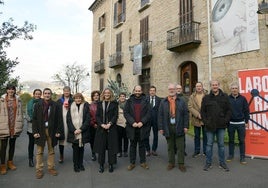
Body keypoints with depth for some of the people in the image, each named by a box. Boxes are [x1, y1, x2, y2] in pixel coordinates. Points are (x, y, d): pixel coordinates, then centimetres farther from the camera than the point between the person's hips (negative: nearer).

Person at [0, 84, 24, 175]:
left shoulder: (18, 100, 3)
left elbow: (20, 113, 6)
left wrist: (20, 125, 4)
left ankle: (10, 162, 29)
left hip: (15, 126, 3)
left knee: (12, 144, 14)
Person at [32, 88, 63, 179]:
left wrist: (58, 131, -5)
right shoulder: (37, 105, 0)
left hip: (51, 130, 0)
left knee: (51, 151, 10)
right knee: (40, 151, 8)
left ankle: (51, 168, 23)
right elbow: (34, 119, 0)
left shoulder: (55, 105, -1)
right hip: (40, 131, 0)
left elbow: (58, 119, 0)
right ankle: (39, 170, 19)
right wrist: (35, 131, -7)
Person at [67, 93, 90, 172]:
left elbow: (87, 119, -4)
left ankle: (80, 164, 23)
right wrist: (73, 130, -10)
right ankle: (75, 165, 16)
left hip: (83, 132, 0)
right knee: (75, 149, 2)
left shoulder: (85, 107, 0)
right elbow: (68, 120, 2)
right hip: (73, 132, 0)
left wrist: (81, 129, -13)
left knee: (81, 148, 9)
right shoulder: (71, 107, 5)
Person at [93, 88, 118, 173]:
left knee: (111, 146, 3)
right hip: (101, 128, 2)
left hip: (111, 128, -2)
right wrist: (102, 124, -10)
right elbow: (97, 116, 4)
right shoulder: (100, 104, 9)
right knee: (101, 146, 5)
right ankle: (101, 165, 17)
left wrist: (109, 124, -15)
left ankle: (111, 164, 16)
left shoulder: (114, 103, 3)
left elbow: (116, 115, -3)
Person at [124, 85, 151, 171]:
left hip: (142, 127, 0)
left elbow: (148, 113, -3)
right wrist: (132, 122, -14)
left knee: (142, 145, 12)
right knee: (133, 145, 11)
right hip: (132, 127, 1)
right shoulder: (129, 101, 4)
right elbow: (126, 113, -2)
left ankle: (143, 162, 25)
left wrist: (142, 122, -14)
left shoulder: (145, 101, 2)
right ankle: (132, 163, 21)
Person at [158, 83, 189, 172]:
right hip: (168, 127, 1)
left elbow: (186, 114, 3)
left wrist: (186, 126, -3)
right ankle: (171, 163, 24)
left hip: (179, 128, -1)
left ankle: (181, 164, 16)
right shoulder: (163, 102, 6)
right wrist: (161, 128, -1)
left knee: (180, 147, 4)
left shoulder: (181, 101, 6)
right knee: (170, 147, 11)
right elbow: (160, 116, 4)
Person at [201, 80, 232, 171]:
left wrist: (226, 120, -6)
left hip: (221, 126, 1)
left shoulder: (224, 97, 3)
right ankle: (208, 163, 18)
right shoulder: (206, 98, 1)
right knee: (209, 144, 7)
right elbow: (203, 111, 3)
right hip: (210, 125, 0)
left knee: (221, 144, 11)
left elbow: (229, 110, 4)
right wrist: (205, 121, -6)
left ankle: (222, 163, 24)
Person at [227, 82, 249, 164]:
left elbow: (246, 111, 3)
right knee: (231, 140, 11)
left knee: (242, 140, 6)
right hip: (231, 123, 0)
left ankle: (242, 157, 17)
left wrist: (246, 121, 1)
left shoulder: (242, 98, 0)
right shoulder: (227, 99, -1)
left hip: (241, 123, 0)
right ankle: (231, 155, 23)